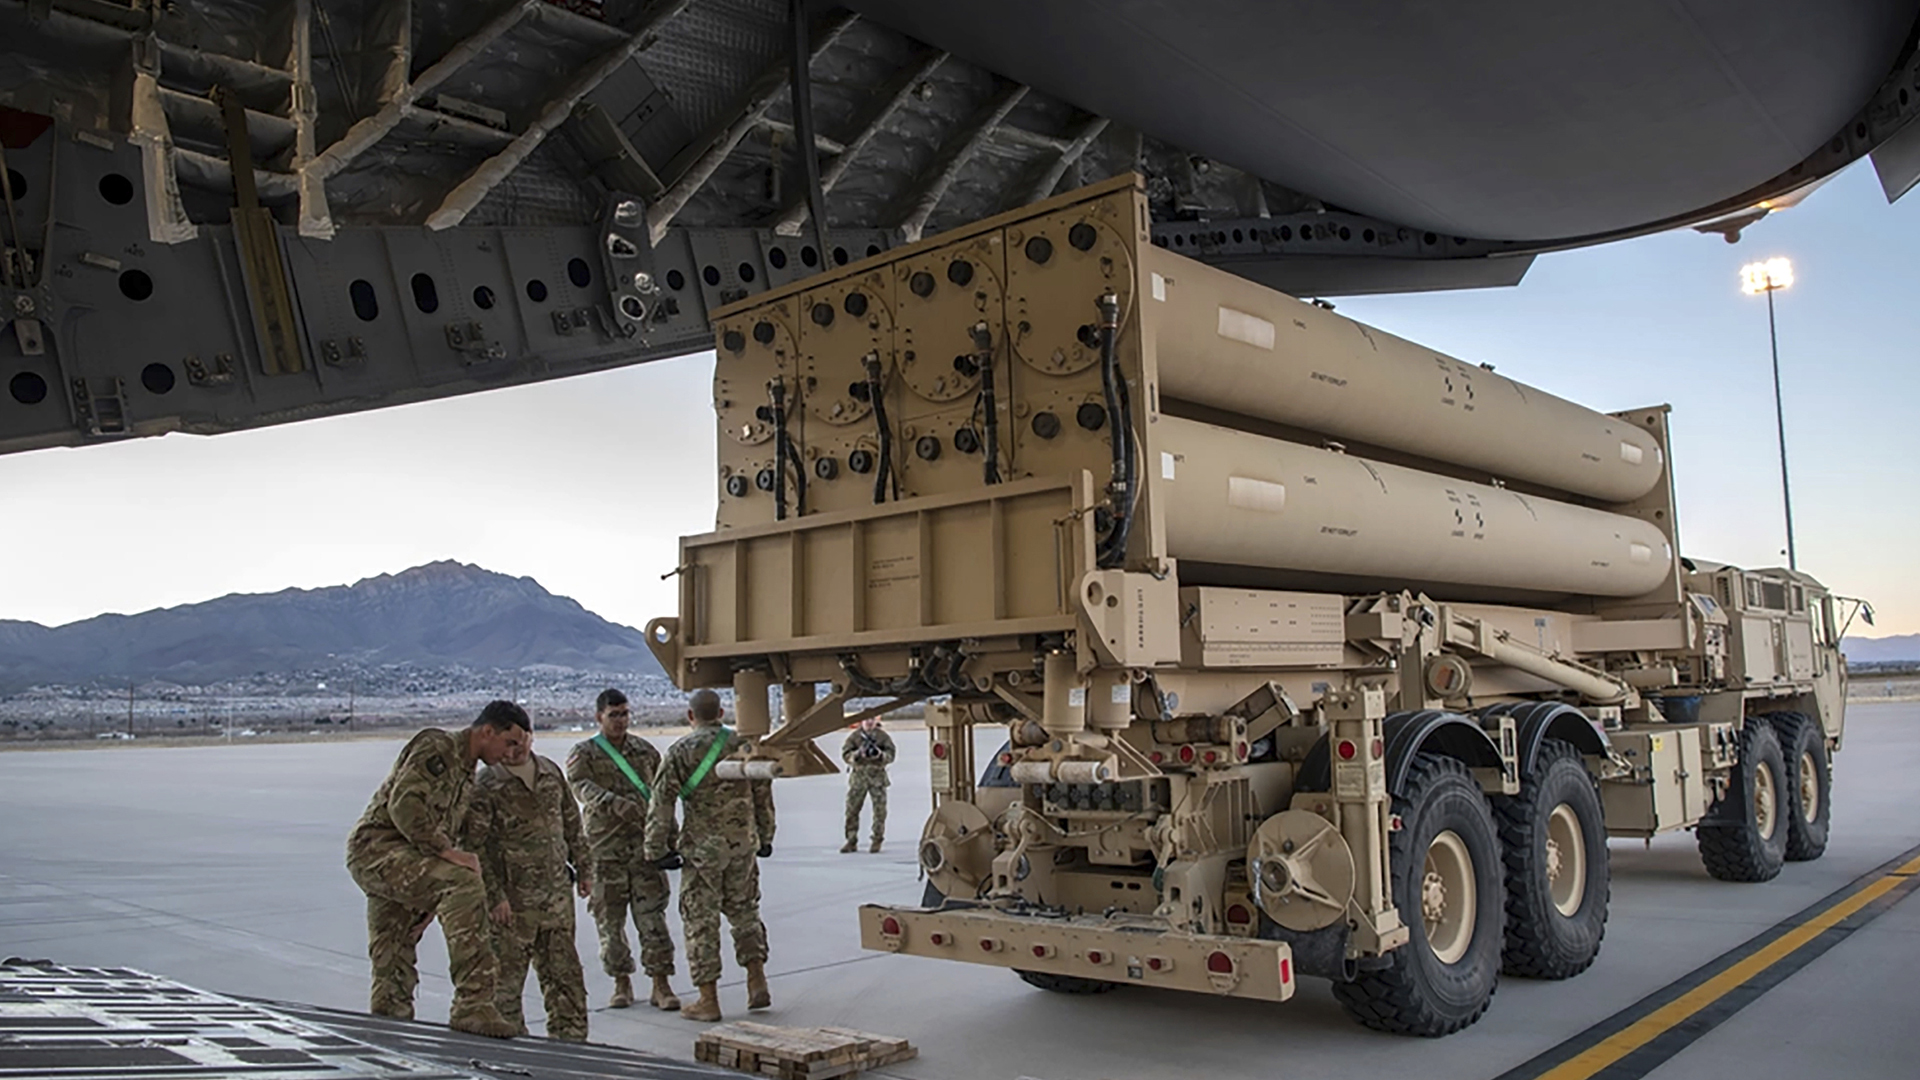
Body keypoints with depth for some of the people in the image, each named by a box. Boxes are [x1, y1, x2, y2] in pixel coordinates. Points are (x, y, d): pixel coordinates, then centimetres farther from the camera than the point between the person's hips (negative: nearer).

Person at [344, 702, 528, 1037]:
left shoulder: (467, 775, 20)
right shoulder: (437, 746, -10)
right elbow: (404, 804, -22)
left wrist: (430, 904, 15)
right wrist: (446, 851, -24)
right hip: (378, 848, -10)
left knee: (392, 969, 13)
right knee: (464, 882, -28)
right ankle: (472, 1006, -30)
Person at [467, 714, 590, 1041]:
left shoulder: (551, 772, 8)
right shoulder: (486, 786, -10)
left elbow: (572, 823, 18)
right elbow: (475, 846, -12)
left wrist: (583, 867, 16)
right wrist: (494, 896, -16)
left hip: (557, 893, 5)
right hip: (513, 899, -5)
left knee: (564, 973, 12)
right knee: (507, 977, 3)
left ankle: (570, 1037, 21)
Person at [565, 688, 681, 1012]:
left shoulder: (645, 749, 13)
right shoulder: (583, 752, 4)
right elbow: (582, 786, -15)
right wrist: (615, 803, -32)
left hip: (644, 843, 1)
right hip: (605, 847, -1)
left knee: (653, 915, -2)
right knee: (610, 918, 5)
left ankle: (661, 984, 2)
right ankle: (621, 982, 19)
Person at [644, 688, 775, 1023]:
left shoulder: (680, 752, -6)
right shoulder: (744, 745, 5)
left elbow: (661, 803, -7)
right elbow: (763, 795, 11)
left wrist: (656, 850, 1)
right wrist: (765, 838, 22)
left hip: (702, 847, -4)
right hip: (743, 843, 4)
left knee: (701, 920, 4)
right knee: (744, 911, 18)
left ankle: (708, 1001, 8)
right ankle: (757, 983, 14)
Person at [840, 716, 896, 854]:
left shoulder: (883, 736, 3)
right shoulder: (854, 736, 3)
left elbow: (891, 754, 0)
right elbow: (845, 754, -2)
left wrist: (881, 755, -21)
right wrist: (858, 754, -21)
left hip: (877, 776, 0)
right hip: (858, 775, 1)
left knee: (880, 809, -1)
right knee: (852, 809, 1)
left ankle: (877, 841, 10)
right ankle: (851, 841, 10)